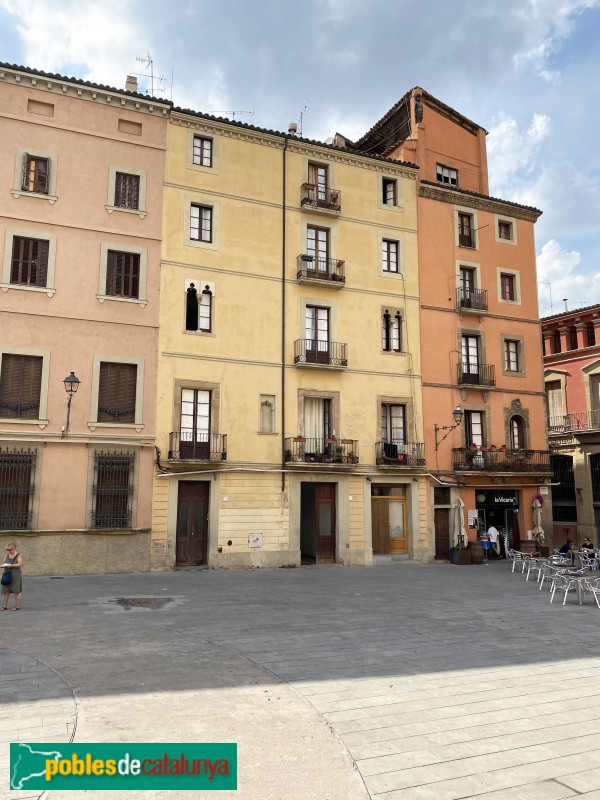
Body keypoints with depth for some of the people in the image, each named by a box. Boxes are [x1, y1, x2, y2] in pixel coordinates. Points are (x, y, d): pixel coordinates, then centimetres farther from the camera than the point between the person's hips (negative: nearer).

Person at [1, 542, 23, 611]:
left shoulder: (18, 555, -5)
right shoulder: (7, 555, 10)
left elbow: (20, 564, -14)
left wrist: (10, 565, -21)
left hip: (16, 576, -5)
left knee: (16, 591, 0)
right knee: (5, 591, 5)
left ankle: (17, 606, 6)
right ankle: (4, 606, 13)